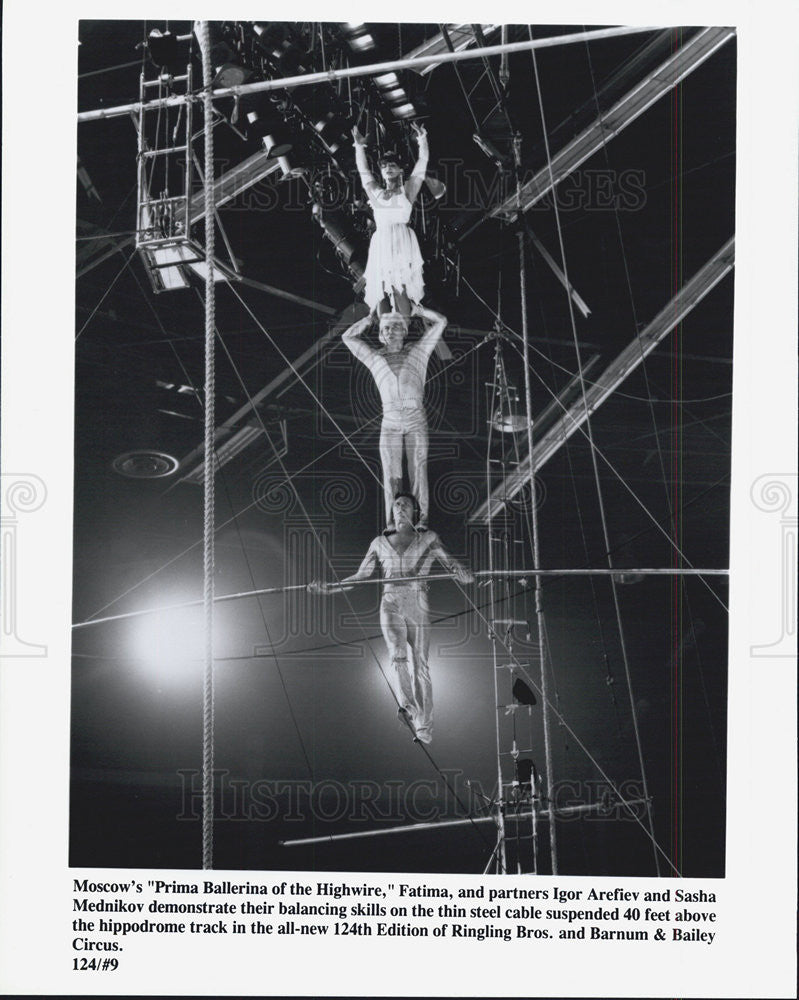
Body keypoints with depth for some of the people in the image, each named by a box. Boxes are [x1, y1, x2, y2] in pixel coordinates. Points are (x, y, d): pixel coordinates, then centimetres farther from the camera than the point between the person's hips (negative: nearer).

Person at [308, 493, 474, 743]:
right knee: (397, 654, -26)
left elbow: (451, 564, 1)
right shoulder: (380, 543, 16)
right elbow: (360, 576, 19)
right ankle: (409, 706, -15)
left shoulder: (429, 539, 11)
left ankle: (424, 728, 4)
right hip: (391, 603, 1)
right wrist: (329, 588, 10)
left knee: (420, 665, -3)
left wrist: (462, 574, -23)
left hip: (418, 606, -1)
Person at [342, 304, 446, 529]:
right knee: (391, 474, -4)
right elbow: (348, 337, 22)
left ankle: (422, 519, -3)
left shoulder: (417, 352, 16)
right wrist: (371, 317, 24)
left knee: (418, 470, -5)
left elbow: (440, 322, 17)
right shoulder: (375, 358, 20)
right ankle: (391, 523, -3)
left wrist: (416, 310, 23)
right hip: (389, 423, 1)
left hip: (416, 421, -1)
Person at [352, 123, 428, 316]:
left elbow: (422, 163, 10)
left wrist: (422, 141, 3)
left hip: (402, 244, -3)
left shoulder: (407, 190, 12)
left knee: (401, 291, -13)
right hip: (380, 245, 3)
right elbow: (363, 170, 27)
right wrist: (359, 147, 24)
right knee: (381, 294, -4)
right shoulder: (375, 193, 20)